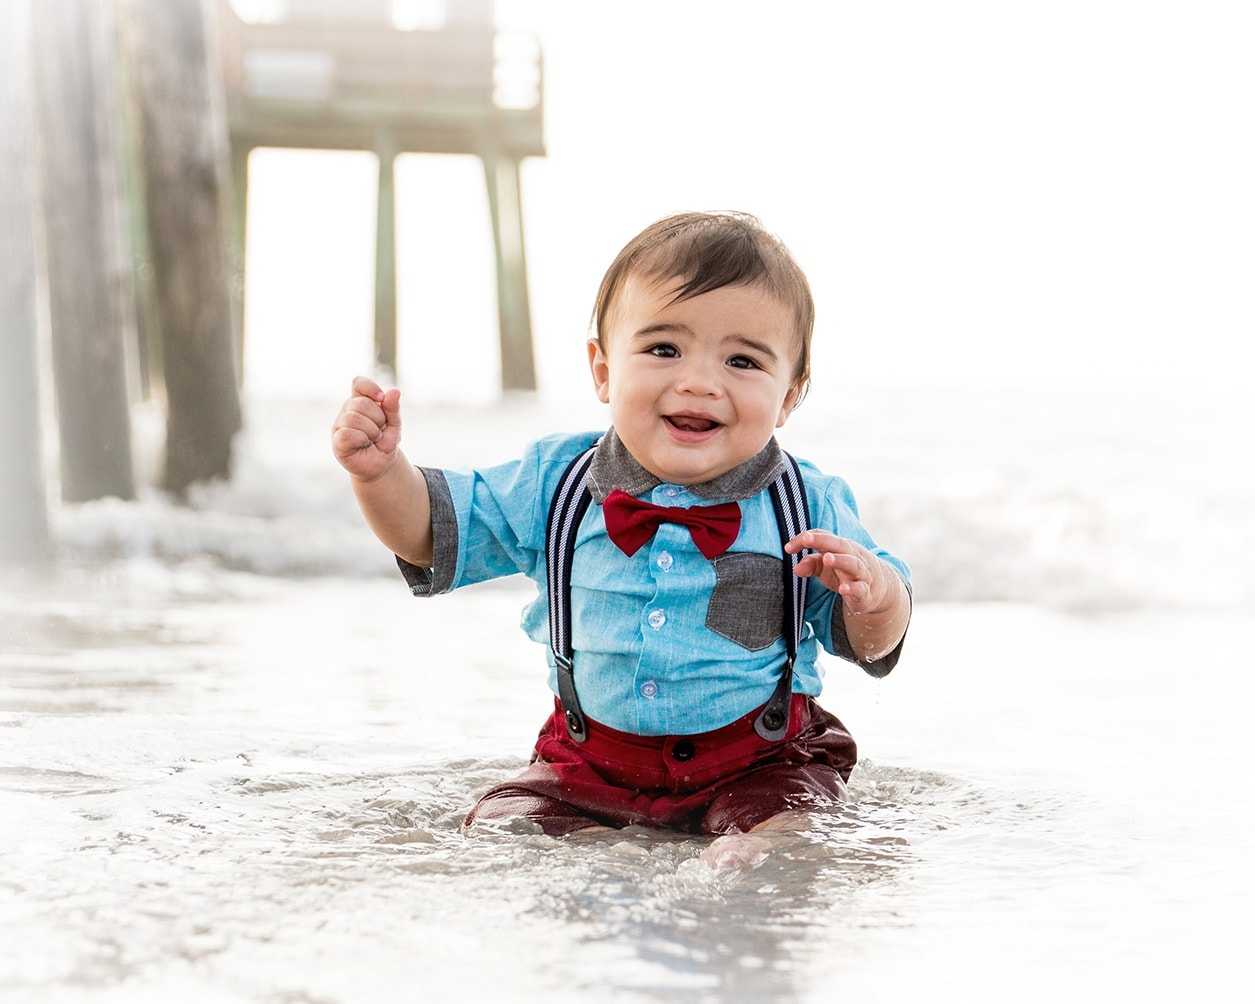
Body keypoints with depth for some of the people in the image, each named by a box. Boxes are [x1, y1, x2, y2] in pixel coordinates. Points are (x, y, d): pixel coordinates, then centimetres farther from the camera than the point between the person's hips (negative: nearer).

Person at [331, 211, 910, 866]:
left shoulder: (809, 507, -5)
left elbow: (868, 643, 0)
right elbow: (436, 529, 7)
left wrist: (874, 595, -25)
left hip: (759, 766, -3)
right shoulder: (554, 482, -1)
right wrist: (380, 472, -15)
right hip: (592, 763, 4)